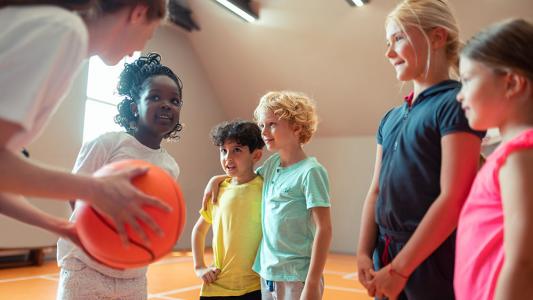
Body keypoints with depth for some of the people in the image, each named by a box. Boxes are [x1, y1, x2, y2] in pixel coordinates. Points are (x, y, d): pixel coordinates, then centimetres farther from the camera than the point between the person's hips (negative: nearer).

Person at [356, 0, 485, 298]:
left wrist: (399, 269, -16)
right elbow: (376, 190, 9)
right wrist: (364, 253, -1)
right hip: (387, 255, 6)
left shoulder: (455, 103, -11)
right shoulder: (391, 118, 10)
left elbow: (454, 198, -17)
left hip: (433, 258, -6)